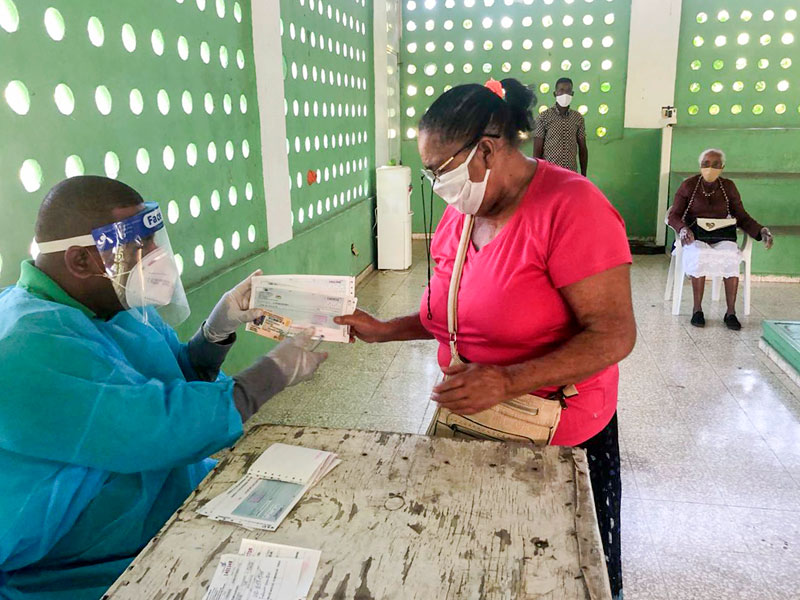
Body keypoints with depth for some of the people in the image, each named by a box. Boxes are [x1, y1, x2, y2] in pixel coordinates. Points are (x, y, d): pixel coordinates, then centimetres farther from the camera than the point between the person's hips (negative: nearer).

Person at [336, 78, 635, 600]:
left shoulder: (570, 206, -19)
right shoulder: (458, 214, 3)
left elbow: (614, 335, -23)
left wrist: (508, 382, -32)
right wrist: (382, 331, 1)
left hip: (564, 439, -5)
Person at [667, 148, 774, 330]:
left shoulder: (728, 186, 8)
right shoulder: (689, 185, 1)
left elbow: (742, 217, 9)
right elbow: (673, 215, -3)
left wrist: (761, 230, -9)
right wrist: (683, 229, -25)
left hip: (722, 236, 2)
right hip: (695, 235, -2)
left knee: (731, 257, -31)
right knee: (700, 256, -36)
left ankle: (731, 312, -24)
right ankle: (697, 309, -24)